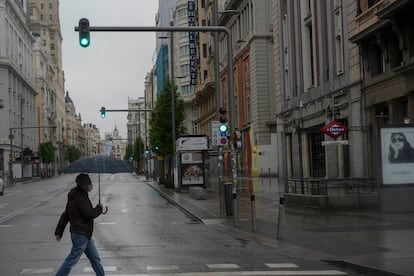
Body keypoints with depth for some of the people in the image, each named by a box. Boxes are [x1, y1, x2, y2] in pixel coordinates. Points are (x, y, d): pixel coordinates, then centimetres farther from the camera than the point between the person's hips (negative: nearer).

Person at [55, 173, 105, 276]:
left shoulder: (77, 195, 12)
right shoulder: (80, 197, -19)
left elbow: (65, 215, 13)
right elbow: (90, 214, -24)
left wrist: (58, 232, 14)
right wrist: (99, 208, -4)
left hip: (85, 234, 10)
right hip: (80, 234, -10)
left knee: (95, 258, 16)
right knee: (72, 259, -4)